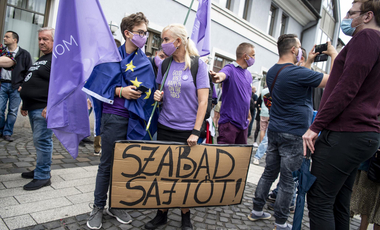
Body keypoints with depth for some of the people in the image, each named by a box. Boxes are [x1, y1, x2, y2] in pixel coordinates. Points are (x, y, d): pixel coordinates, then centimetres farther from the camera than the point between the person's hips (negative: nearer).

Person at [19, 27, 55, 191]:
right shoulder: (41, 59, 22)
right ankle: (41, 170, 27)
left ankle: (43, 176, 3)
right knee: (40, 141, 16)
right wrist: (25, 105, 26)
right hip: (33, 108, 10)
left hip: (44, 109, -10)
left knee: (42, 141, -6)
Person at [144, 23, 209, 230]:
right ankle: (162, 213, 28)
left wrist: (196, 131, -15)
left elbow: (203, 100, -9)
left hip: (187, 130, -3)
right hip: (165, 127, 4)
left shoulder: (198, 64, -5)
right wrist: (157, 96, -5)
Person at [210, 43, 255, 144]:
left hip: (243, 122, 8)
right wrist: (218, 77, -58)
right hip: (230, 121, -8)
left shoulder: (248, 75, 15)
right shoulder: (230, 69, -10)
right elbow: (222, 74, -35)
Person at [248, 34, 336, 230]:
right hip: (293, 134, -8)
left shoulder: (272, 72, 8)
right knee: (288, 180, 4)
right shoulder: (299, 72, -17)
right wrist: (334, 55, 4)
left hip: (274, 131, 8)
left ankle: (257, 211, 26)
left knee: (269, 173, 16)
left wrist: (308, 63, 22)